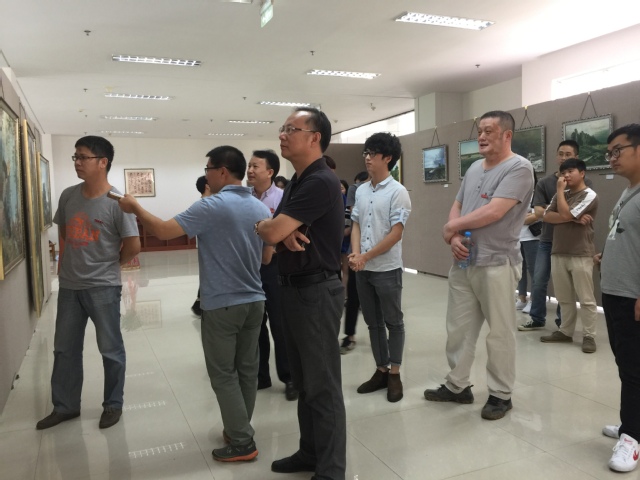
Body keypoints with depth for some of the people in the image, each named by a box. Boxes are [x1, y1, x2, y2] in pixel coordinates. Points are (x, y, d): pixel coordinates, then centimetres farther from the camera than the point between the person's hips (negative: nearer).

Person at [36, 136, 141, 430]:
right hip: (69, 285, 6)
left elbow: (133, 246, -14)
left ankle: (113, 404, 25)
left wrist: (109, 264, 1)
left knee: (110, 349, 7)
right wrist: (74, 260, 11)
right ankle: (65, 406, 31)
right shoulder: (68, 196, 2)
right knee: (64, 349, 15)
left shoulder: (117, 202, -15)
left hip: (103, 288, -6)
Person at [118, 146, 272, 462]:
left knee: (224, 373, 5)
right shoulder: (261, 208, 5)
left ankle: (242, 442, 10)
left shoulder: (212, 206, -16)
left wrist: (135, 208, -3)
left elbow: (163, 231, -18)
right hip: (254, 301, 7)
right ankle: (239, 429, 29)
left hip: (222, 304, -7)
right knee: (247, 369, 15)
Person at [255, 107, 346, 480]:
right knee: (304, 381, 19)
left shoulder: (320, 182, -19)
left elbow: (270, 232, -23)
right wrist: (284, 232, -12)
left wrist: (261, 224, 0)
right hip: (295, 289, 10)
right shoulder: (297, 182, 14)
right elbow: (277, 230, 11)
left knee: (323, 386, 1)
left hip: (317, 292, -10)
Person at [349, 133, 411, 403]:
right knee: (373, 323, 14)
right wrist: (355, 253, -8)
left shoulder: (397, 192, -10)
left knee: (393, 322, 7)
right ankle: (381, 371, 27)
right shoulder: (361, 191, 9)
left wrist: (366, 257, -14)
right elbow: (355, 225, 10)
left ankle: (394, 374, 19)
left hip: (387, 269, -6)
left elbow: (396, 234, -14)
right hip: (362, 270, 6)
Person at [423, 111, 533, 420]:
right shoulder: (474, 168, 15)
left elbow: (493, 212, -20)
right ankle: (457, 386, 27)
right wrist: (455, 238, -5)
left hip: (496, 264, -7)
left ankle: (501, 394, 20)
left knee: (499, 334, 4)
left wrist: (451, 227, -8)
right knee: (458, 328, 13)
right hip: (463, 262, 8)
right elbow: (457, 206, 15)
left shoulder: (519, 168, -10)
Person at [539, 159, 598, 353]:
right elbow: (547, 217, 1)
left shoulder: (589, 196, -6)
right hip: (558, 253, 6)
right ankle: (565, 331, 23)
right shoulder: (560, 195, 14)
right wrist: (574, 219, -12)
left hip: (581, 255, -6)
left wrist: (560, 190, -7)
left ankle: (589, 336, 9)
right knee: (564, 298, 13)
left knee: (586, 299, 1)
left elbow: (564, 214, -17)